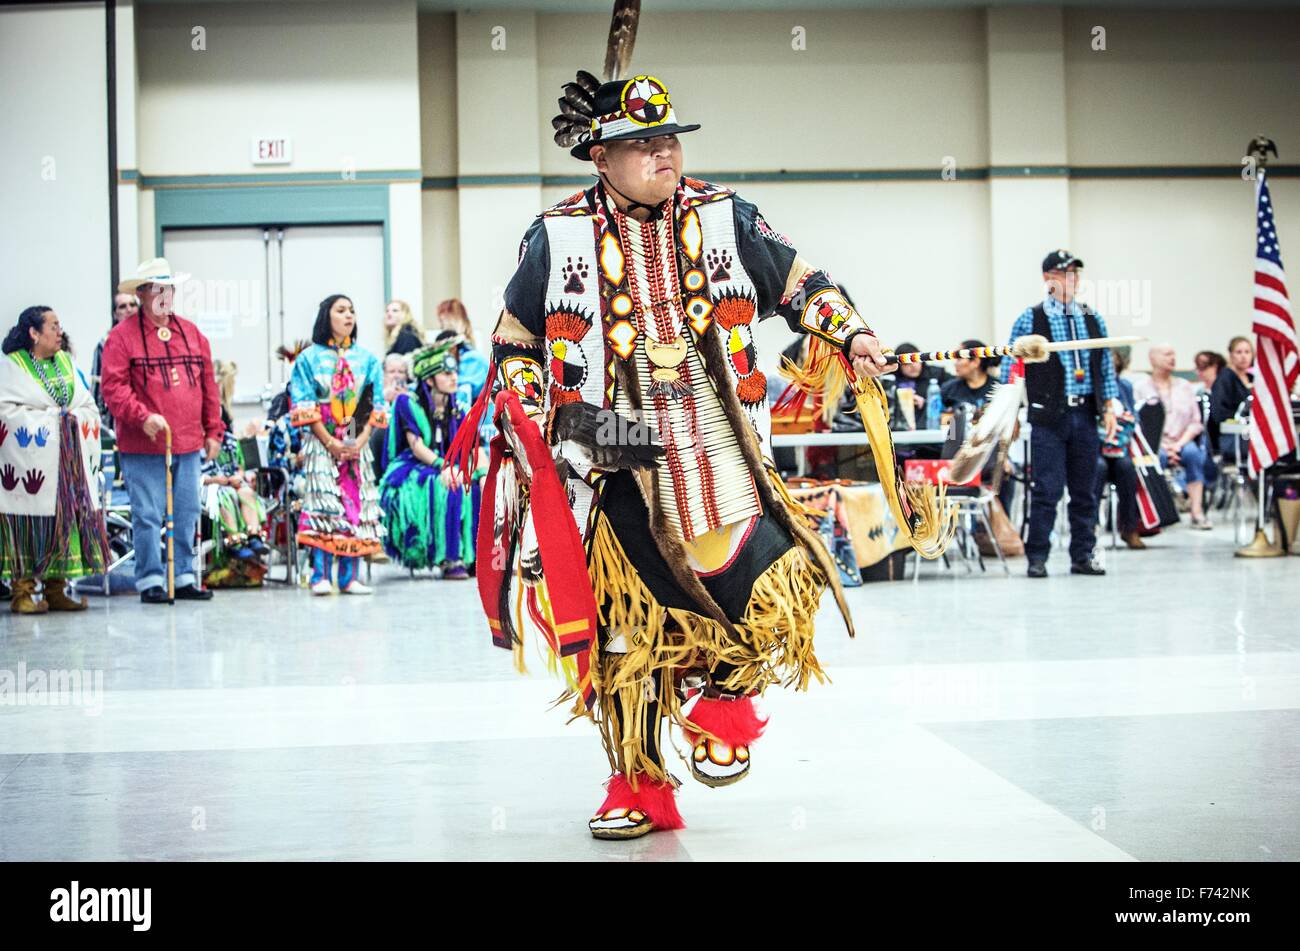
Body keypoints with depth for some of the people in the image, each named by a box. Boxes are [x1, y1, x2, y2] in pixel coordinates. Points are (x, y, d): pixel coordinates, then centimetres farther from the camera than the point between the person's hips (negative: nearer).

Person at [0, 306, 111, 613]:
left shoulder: (65, 362, 15)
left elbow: (88, 405, 15)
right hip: (29, 460, -6)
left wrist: (73, 418, -6)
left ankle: (56, 589, 12)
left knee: (64, 520, 5)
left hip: (68, 459, 6)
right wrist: (52, 417, -12)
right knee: (28, 523, -6)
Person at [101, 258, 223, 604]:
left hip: (189, 445, 5)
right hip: (143, 446, -5)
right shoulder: (122, 336, -3)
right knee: (147, 516, -2)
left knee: (187, 514, 9)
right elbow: (113, 387, -10)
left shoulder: (192, 334, 14)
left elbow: (208, 386, 16)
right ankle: (150, 581, 6)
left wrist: (213, 431, 12)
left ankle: (184, 578, 18)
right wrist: (143, 417, -21)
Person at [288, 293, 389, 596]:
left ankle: (349, 576, 0)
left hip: (358, 444, 3)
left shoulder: (367, 359, 11)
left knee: (355, 502, -2)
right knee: (323, 503, -11)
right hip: (321, 443, -3)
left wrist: (361, 440, -7)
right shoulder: (309, 358, 3)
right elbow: (304, 407, -3)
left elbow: (375, 404, 7)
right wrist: (330, 442, -12)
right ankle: (320, 576, -12)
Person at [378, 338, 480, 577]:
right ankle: (448, 559, -35)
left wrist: (483, 474, -22)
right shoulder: (408, 402, -7)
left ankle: (476, 555, -15)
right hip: (410, 471, -5)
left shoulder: (458, 407, 7)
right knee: (442, 487, -34)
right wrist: (442, 467, -34)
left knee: (477, 486, -20)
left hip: (446, 468, 6)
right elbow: (417, 446, -17)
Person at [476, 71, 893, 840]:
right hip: (618, 473, -1)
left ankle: (721, 695, 20)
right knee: (623, 635, 3)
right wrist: (561, 417, -3)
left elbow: (800, 284, 17)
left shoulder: (724, 216, 6)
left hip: (722, 461, 1)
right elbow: (513, 345, 10)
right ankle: (637, 788, 21)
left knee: (775, 598, -11)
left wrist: (850, 335, 1)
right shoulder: (559, 237, 2)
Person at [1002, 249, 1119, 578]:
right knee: (1047, 489, -6)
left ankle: (1083, 556, 15)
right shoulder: (1029, 321, 0)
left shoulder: (1093, 319, 13)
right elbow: (1009, 369, 1)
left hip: (1085, 415, 4)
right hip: (1049, 417, -4)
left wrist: (1109, 407, 9)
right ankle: (1037, 557, 2)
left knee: (1085, 490, 7)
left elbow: (1106, 368, 17)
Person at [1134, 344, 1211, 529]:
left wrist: (1179, 444, -8)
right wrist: (1164, 447, -14)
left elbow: (1195, 422, 11)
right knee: (1157, 456, -36)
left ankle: (1197, 512, -33)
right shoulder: (1140, 387, 8)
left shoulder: (1185, 386, 19)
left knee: (1193, 452, -31)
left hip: (1181, 442, 2)